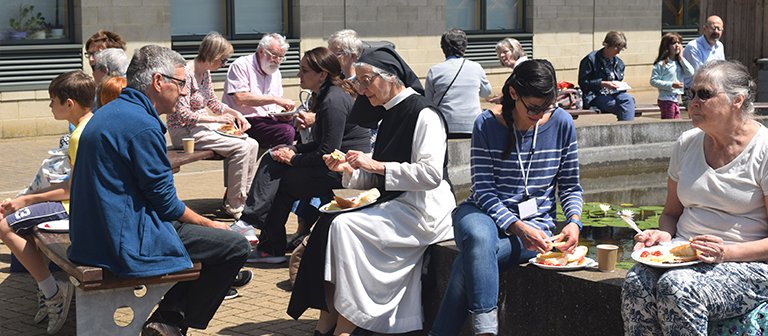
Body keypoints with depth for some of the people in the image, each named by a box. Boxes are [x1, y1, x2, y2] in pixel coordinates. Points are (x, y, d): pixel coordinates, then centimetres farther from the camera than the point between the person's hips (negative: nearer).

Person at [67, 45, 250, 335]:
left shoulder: (109, 114, 14)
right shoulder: (143, 125, -18)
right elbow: (165, 203, -14)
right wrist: (209, 224, 2)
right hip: (129, 242, -10)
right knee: (236, 246, -6)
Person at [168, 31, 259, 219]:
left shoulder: (205, 72, 10)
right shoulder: (186, 73, -18)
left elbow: (213, 103, 22)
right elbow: (183, 114, -22)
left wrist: (235, 113, 4)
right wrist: (217, 119, -20)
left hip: (202, 127, 9)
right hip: (185, 131, -9)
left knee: (252, 145, -5)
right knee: (240, 147, -21)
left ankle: (244, 198, 1)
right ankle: (234, 205, -12)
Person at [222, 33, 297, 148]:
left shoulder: (276, 74, 18)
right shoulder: (241, 66, -6)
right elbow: (240, 98, -21)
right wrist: (275, 99, -22)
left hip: (269, 120, 8)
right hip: (245, 121, -8)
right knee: (286, 132, -29)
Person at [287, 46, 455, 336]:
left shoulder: (424, 114, -10)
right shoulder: (390, 115, 17)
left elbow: (431, 173, -21)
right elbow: (375, 180, 21)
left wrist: (376, 165, -19)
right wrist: (349, 170, 2)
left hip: (422, 209, -9)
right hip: (393, 203, 9)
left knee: (344, 226, -24)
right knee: (328, 222, -10)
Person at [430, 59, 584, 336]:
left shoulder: (561, 123, 1)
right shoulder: (487, 124, -4)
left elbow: (570, 185, 9)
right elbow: (483, 190, -8)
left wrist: (574, 221, -12)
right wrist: (518, 227, -22)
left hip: (536, 220, 0)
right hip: (485, 213, 0)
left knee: (472, 259, -31)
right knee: (479, 238, -39)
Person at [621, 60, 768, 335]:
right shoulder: (687, 143, 12)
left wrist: (728, 252, -22)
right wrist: (664, 235, -1)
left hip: (746, 263, -5)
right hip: (682, 255, 5)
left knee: (677, 288, -34)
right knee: (636, 283, -27)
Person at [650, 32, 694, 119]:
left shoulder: (679, 63, 11)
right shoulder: (661, 64, -11)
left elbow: (690, 72, -1)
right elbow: (653, 81, -14)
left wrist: (681, 58, -2)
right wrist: (671, 85, -20)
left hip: (676, 99, 7)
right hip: (666, 100, -7)